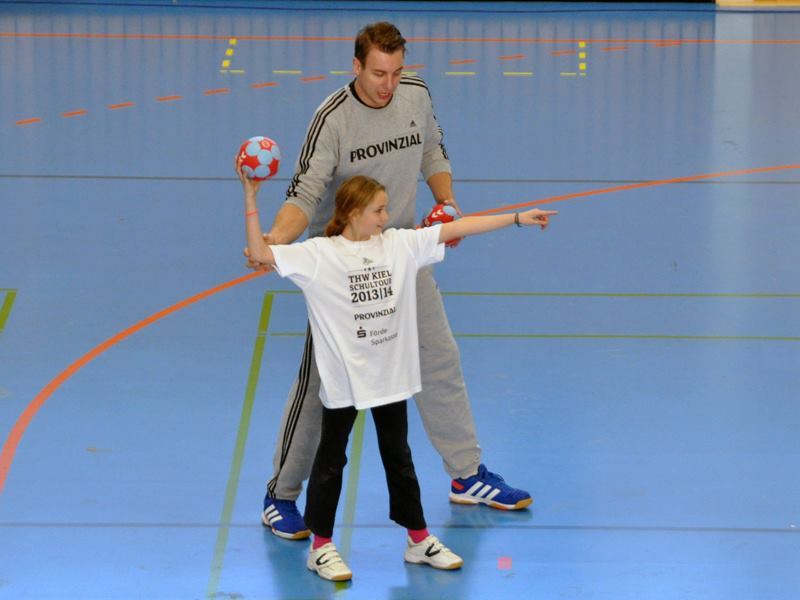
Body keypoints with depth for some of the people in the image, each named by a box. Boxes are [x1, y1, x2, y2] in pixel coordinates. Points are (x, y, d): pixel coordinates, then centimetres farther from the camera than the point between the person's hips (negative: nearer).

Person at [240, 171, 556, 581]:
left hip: (391, 375, 4)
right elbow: (260, 253, -20)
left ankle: (418, 540, 26)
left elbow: (455, 229, -2)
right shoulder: (318, 255, -13)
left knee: (398, 455, 16)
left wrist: (518, 218, -2)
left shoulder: (400, 244, -1)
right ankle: (321, 547, 17)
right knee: (331, 458, 7)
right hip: (341, 378, -4)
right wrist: (251, 199, -28)